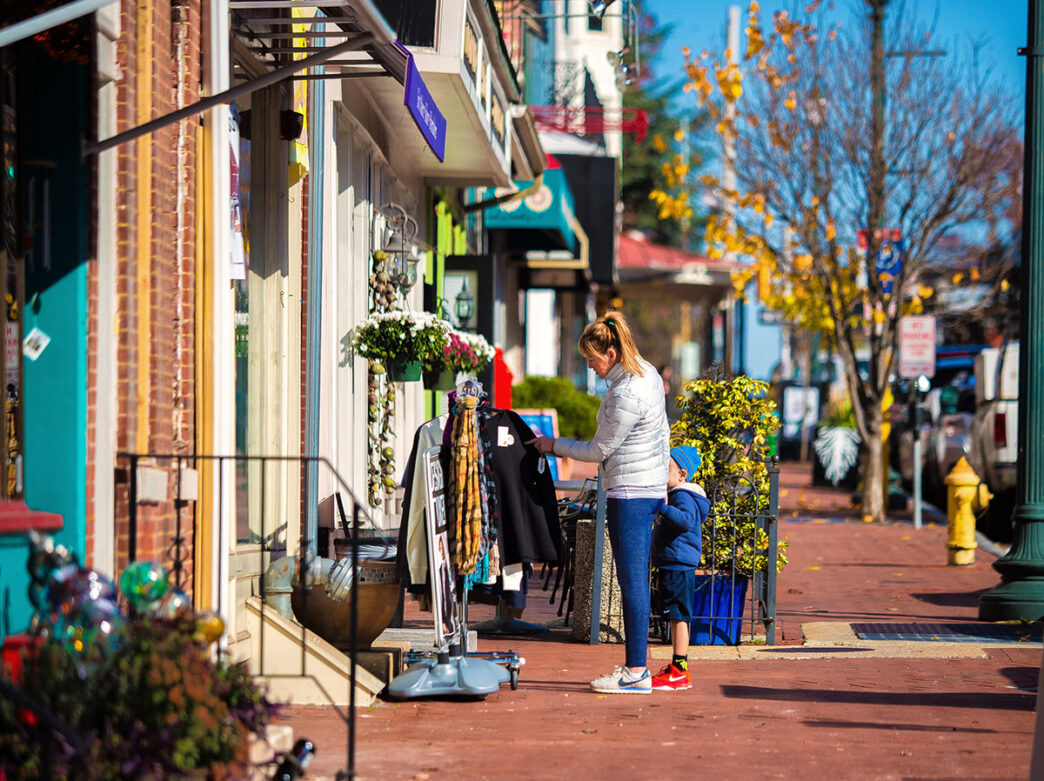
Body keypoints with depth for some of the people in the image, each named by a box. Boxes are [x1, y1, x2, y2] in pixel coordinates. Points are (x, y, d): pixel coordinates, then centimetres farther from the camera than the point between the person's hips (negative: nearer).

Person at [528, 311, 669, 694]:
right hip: (649, 487, 10)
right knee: (635, 579, 12)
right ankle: (636, 665, 16)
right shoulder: (648, 373, 10)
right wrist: (662, 478, 27)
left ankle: (636, 673, -5)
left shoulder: (626, 396, -21)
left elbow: (599, 450, -12)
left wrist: (554, 444, 1)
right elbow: (663, 433, 19)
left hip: (629, 493, -10)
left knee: (632, 581, -7)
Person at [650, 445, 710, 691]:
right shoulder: (674, 496, 21)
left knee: (678, 616, -10)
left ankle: (680, 670, -11)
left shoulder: (683, 497, -13)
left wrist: (664, 507, -42)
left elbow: (687, 521, -34)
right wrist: (662, 573, 30)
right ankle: (676, 669, 21)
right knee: (675, 618, 14)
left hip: (679, 567, -11)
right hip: (672, 567, 11)